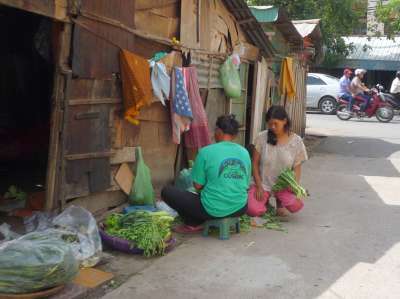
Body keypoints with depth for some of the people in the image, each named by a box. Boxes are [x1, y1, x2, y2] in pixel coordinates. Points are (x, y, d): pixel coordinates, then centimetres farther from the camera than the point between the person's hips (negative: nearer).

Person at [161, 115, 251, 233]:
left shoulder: (206, 151, -10)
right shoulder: (245, 152, 3)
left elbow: (198, 185, -5)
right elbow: (246, 185, 10)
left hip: (213, 210, -4)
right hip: (239, 209, 5)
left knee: (167, 191, 9)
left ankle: (193, 225, 12)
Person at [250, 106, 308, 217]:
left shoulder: (296, 141, -4)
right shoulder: (262, 138, -6)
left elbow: (297, 168, 1)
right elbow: (255, 164, -1)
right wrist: (259, 186, -8)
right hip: (263, 183, 0)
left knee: (296, 205, -28)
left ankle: (280, 201, 10)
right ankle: (265, 199, 13)